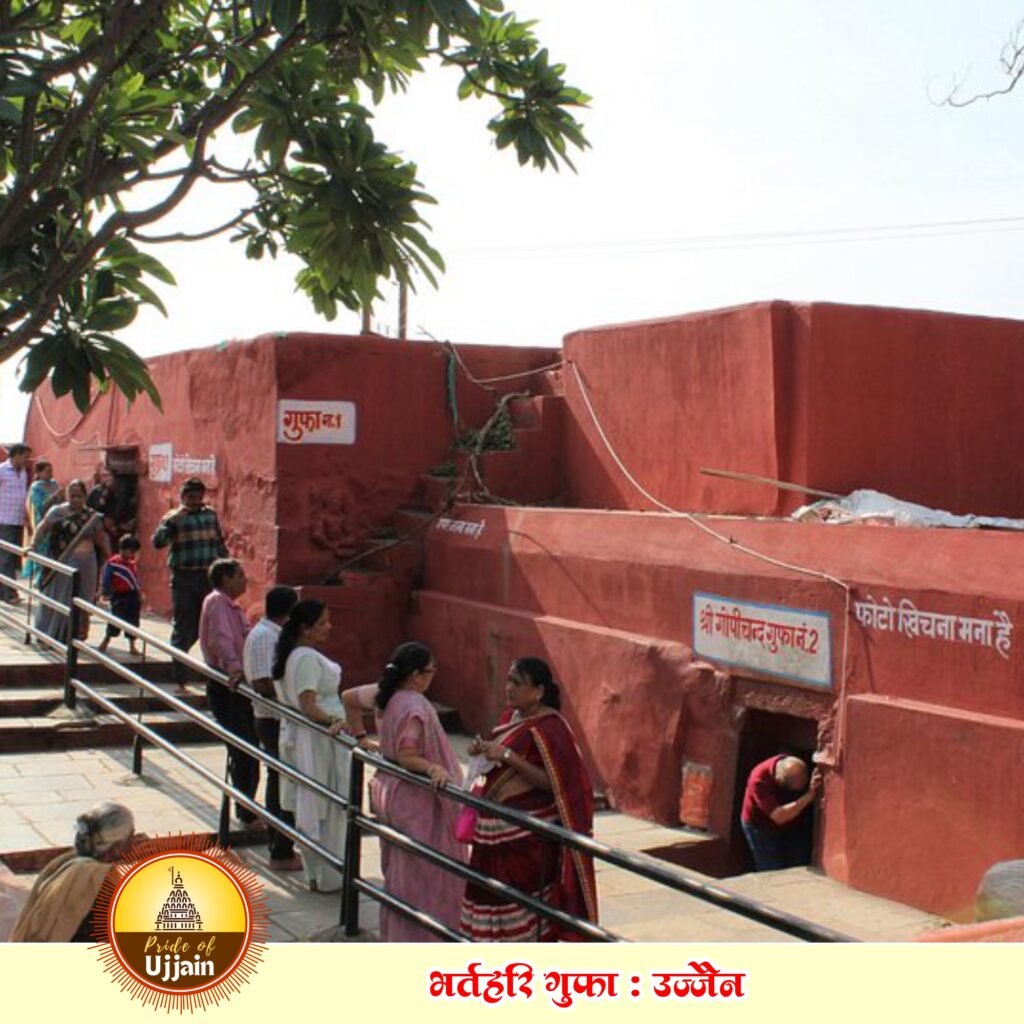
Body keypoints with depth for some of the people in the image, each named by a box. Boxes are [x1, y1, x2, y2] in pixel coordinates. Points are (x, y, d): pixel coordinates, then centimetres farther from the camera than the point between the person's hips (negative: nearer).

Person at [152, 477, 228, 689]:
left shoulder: (211, 515, 11)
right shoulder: (174, 518, -1)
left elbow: (220, 543, 18)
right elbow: (157, 542, -15)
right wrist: (172, 520, -24)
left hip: (209, 577, 4)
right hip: (183, 578, -4)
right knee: (183, 628, 0)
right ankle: (179, 679, 7)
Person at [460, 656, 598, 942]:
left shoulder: (548, 728, -15)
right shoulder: (511, 715, 10)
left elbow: (552, 782, -21)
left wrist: (507, 756, -24)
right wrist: (485, 749, 3)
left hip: (527, 833, -9)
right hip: (499, 829, 9)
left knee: (522, 902, -3)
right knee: (493, 894, 12)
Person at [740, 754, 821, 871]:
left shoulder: (798, 770, -22)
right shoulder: (759, 780, -36)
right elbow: (779, 817, -40)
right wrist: (809, 795, -47)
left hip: (792, 824, 4)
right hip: (760, 825, -4)